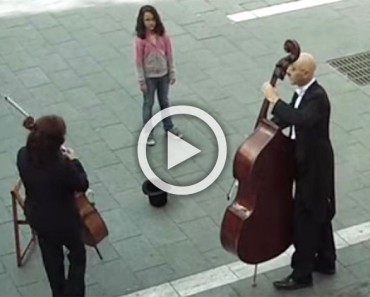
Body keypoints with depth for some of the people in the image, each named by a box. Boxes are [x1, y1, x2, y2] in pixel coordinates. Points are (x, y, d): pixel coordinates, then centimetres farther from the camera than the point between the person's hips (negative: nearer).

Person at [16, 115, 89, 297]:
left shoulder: (23, 156, -19)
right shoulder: (63, 166, -37)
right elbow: (82, 185, -18)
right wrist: (74, 162, -6)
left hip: (37, 217, 6)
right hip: (64, 221, -5)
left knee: (51, 258, 28)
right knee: (77, 255, 24)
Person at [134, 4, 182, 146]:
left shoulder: (163, 36, -11)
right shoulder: (140, 39, -19)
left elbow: (169, 55, -1)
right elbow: (139, 61, -14)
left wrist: (172, 74, 2)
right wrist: (142, 81, -11)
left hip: (163, 74, 3)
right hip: (149, 77, -3)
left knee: (165, 102, 20)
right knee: (148, 104, 12)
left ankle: (169, 126, 39)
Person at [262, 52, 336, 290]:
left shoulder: (317, 97, -26)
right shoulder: (302, 93, 2)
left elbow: (301, 119, -44)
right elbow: (289, 118, 17)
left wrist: (275, 100, -36)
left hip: (314, 166, -10)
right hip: (307, 163, 10)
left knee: (304, 220, 0)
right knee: (318, 215, 22)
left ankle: (302, 274, 12)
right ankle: (326, 261, 38)